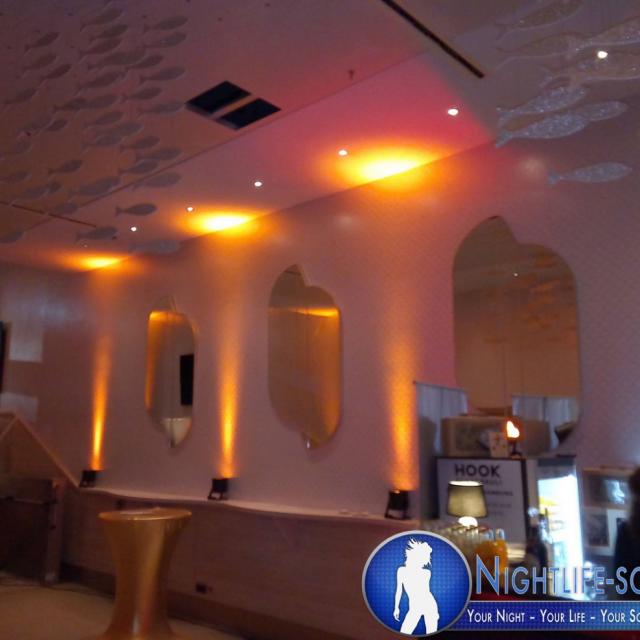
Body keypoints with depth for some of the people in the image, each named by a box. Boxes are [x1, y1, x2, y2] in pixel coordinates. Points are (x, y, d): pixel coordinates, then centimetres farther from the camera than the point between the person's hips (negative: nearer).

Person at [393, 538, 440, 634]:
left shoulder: (427, 572, 3)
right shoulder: (402, 570, 1)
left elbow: (427, 590, 11)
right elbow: (399, 589, 8)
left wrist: (435, 610, 13)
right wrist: (396, 607, 9)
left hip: (429, 604, 0)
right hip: (414, 608, 0)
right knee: (403, 634, -10)